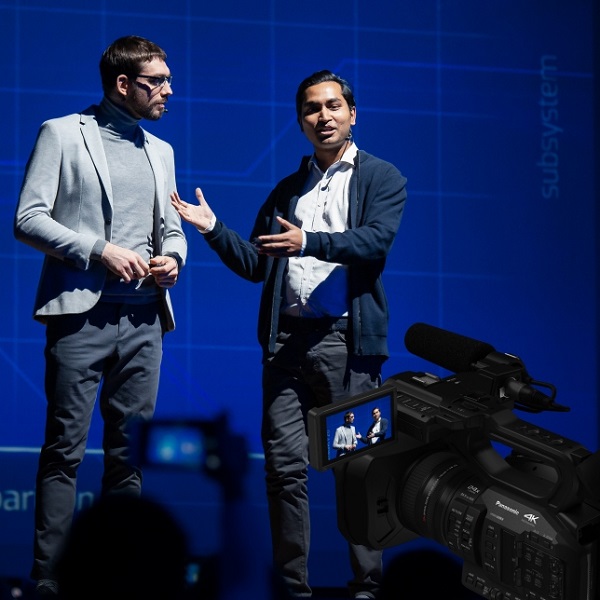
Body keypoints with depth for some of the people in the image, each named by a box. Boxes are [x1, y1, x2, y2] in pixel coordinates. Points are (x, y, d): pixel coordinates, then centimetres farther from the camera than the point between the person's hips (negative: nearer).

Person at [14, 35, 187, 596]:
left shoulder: (160, 151, 19)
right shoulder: (62, 134, 1)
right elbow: (27, 219, -6)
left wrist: (172, 257, 2)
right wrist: (99, 250, -14)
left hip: (142, 318, 6)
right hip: (81, 313, -6)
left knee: (130, 453, 5)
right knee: (65, 450, -5)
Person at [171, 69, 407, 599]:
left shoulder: (382, 178, 6)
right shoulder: (287, 190, 19)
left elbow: (376, 239, -12)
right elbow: (255, 264, 17)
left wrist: (309, 242, -24)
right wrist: (212, 228, 3)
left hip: (346, 339, -4)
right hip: (287, 339, 4)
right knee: (284, 467, 0)